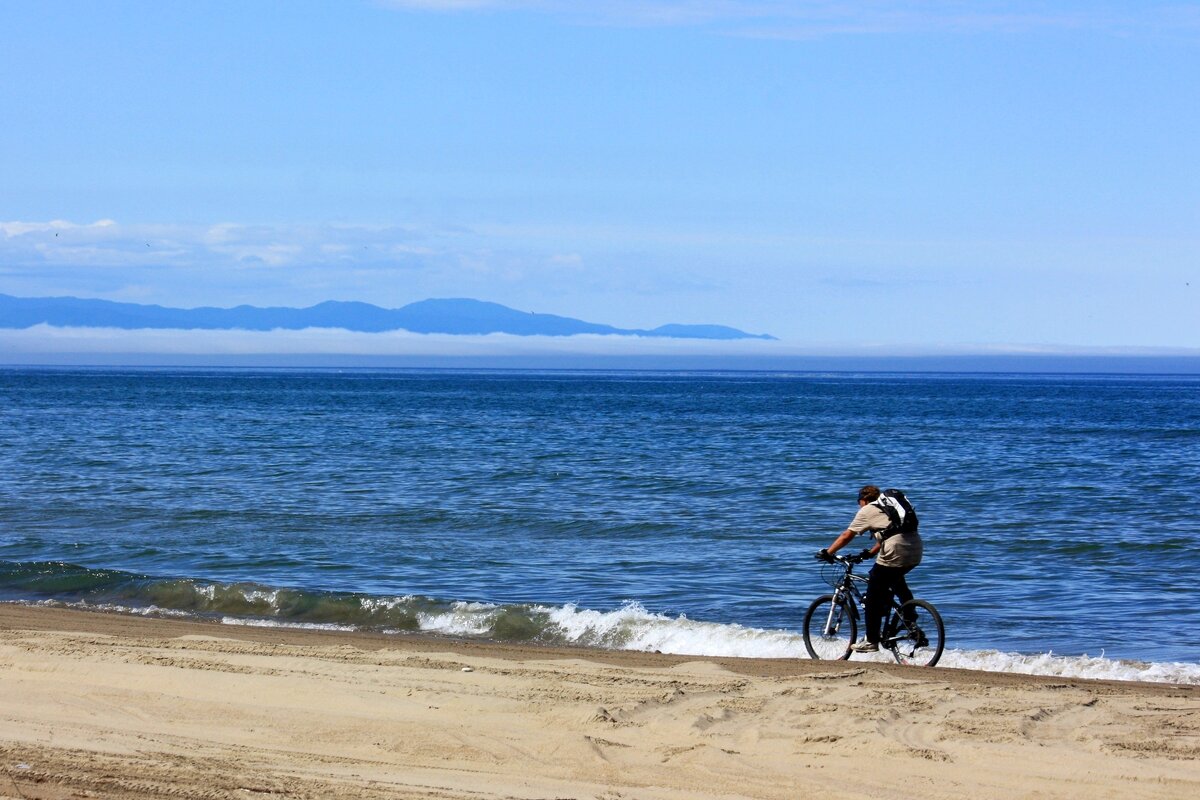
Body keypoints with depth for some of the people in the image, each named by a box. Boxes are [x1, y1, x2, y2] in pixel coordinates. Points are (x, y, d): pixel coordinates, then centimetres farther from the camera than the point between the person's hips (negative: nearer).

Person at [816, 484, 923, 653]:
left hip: (895, 554, -7)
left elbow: (846, 536, 9)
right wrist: (870, 552, 41)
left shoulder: (866, 511, 8)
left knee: (874, 597, 5)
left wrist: (828, 552, 18)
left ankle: (871, 641, 8)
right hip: (916, 552, 7)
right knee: (896, 581, 37)